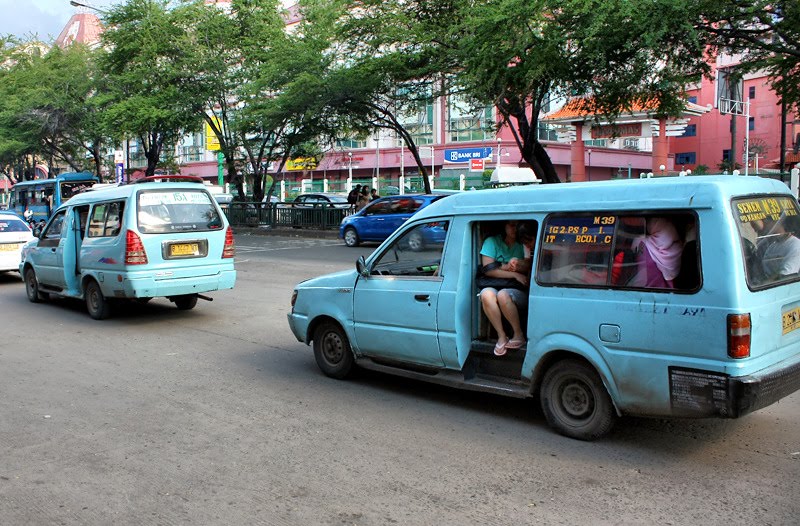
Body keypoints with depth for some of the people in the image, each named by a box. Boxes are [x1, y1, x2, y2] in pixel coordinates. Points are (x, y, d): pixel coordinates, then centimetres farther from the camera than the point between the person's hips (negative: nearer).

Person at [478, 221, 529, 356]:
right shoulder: (492, 242, 6)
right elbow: (488, 270, -5)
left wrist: (501, 267, -14)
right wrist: (515, 274, -13)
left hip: (519, 290, -1)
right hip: (494, 286, 1)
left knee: (503, 295, -35)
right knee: (486, 294, -34)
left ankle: (519, 335, -16)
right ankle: (502, 336, -21)